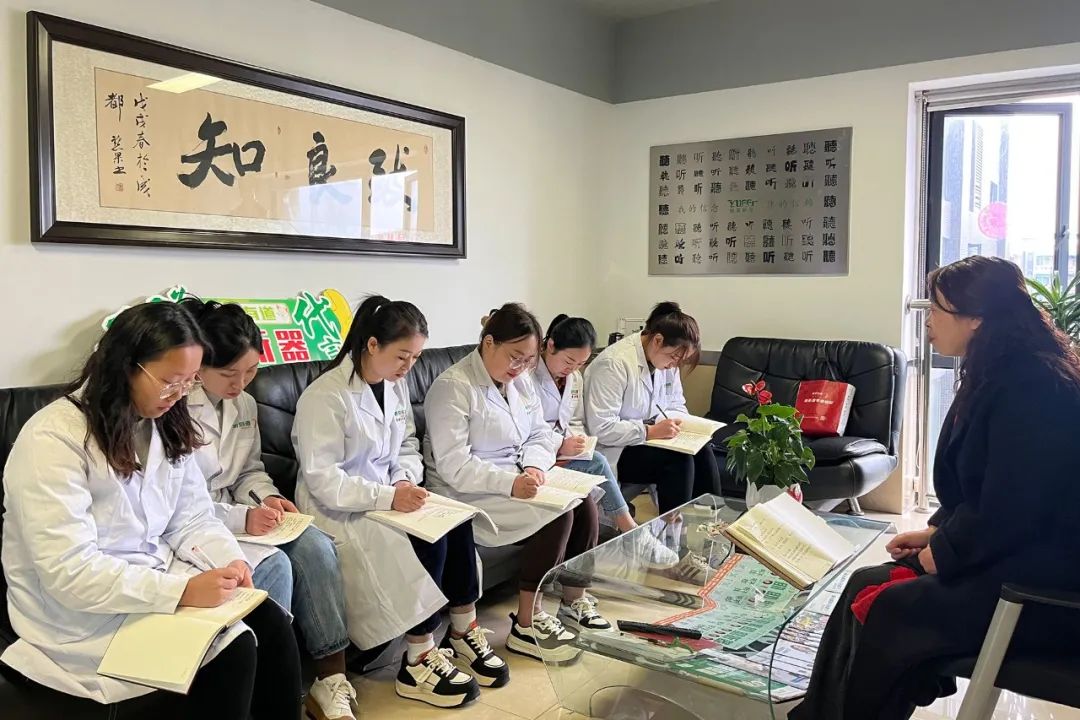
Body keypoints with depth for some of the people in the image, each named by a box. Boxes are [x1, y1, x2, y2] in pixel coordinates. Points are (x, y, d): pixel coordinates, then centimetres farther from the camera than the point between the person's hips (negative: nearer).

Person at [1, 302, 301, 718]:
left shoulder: (165, 425, 3)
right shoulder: (53, 441, -21)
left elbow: (192, 517, 5)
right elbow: (70, 573, -27)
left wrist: (229, 561, -15)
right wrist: (183, 591, -31)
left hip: (158, 576, 7)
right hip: (84, 614, -7)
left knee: (271, 624, -13)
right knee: (231, 651, -23)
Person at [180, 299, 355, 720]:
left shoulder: (244, 404, 8)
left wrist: (267, 498, -4)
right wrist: (242, 518, -28)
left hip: (240, 518, 7)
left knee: (316, 547, -18)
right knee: (273, 565, -29)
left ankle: (331, 681, -13)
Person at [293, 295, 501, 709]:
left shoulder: (396, 385, 5)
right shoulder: (325, 396, -18)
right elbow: (322, 480, -22)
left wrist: (406, 480, -10)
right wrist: (387, 497, -32)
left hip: (388, 498, 7)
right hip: (339, 512, -7)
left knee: (457, 525, -17)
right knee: (428, 542, -26)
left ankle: (463, 635, -2)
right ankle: (418, 664, -11)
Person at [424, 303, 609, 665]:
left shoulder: (521, 380, 8)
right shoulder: (452, 388, -17)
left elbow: (541, 434, 10)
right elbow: (452, 465, -23)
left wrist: (534, 466, -13)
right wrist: (509, 483, -34)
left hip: (516, 481, 8)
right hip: (470, 495, -8)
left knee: (584, 503, -13)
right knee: (556, 514, -24)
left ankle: (574, 597, 5)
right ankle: (526, 625, -14)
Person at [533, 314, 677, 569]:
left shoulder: (575, 377, 11)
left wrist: (575, 440, -6)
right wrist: (560, 446, -25)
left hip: (563, 451, 7)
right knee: (596, 463, -23)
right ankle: (633, 535, -13)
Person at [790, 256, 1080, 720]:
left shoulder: (1030, 387, -22)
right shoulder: (998, 374, 11)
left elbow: (1008, 512, -24)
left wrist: (943, 553, -10)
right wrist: (937, 531, 6)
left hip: (1042, 582, -9)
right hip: (1008, 554, 10)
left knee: (888, 612, -15)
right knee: (866, 586, -1)